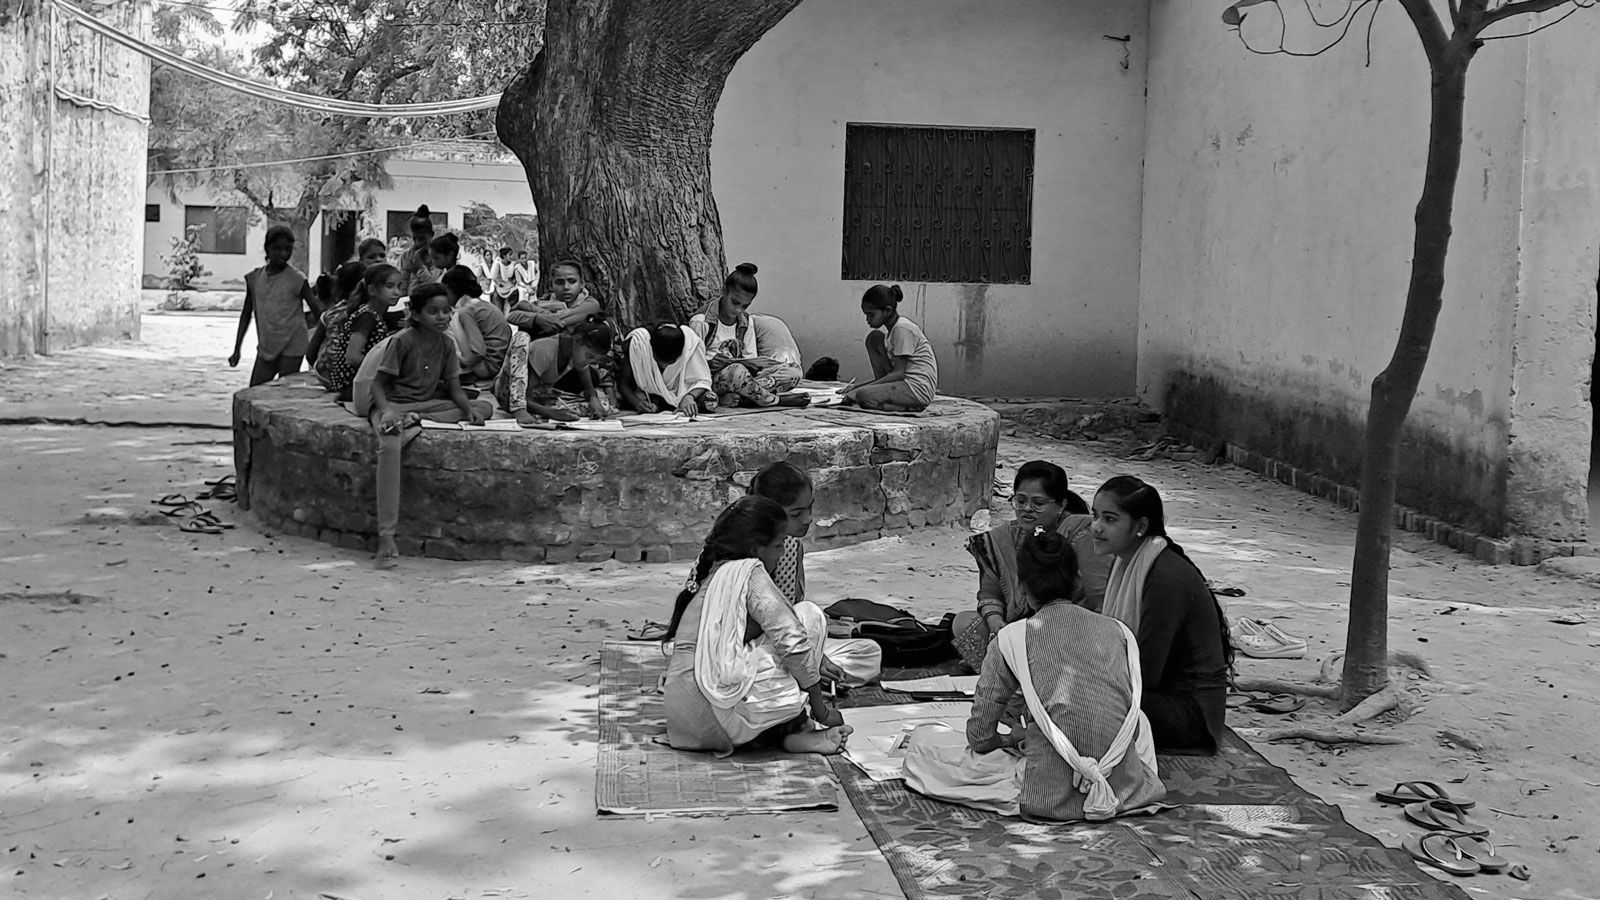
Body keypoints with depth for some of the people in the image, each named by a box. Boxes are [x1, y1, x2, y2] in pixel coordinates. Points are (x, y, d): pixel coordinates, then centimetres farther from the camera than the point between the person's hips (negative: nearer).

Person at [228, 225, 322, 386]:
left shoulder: (297, 279, -7)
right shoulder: (255, 277, 5)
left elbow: (318, 311, -5)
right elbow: (246, 314, 13)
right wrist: (237, 350, 12)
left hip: (291, 348, -5)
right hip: (265, 347, 5)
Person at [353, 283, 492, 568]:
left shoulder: (446, 345, 5)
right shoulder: (402, 341, -11)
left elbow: (454, 388, 5)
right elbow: (377, 383, -11)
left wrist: (469, 409, -16)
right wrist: (386, 410, -31)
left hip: (427, 404, 6)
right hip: (393, 403, -6)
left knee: (485, 407, -9)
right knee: (389, 446, -39)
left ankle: (416, 422, -17)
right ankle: (386, 537, -41)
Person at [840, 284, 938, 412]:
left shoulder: (902, 328, -14)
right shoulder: (893, 327, 15)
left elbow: (898, 373, -18)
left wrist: (859, 389, -18)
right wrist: (857, 387, 5)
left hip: (919, 387, -11)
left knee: (864, 396, -29)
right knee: (874, 337, 7)